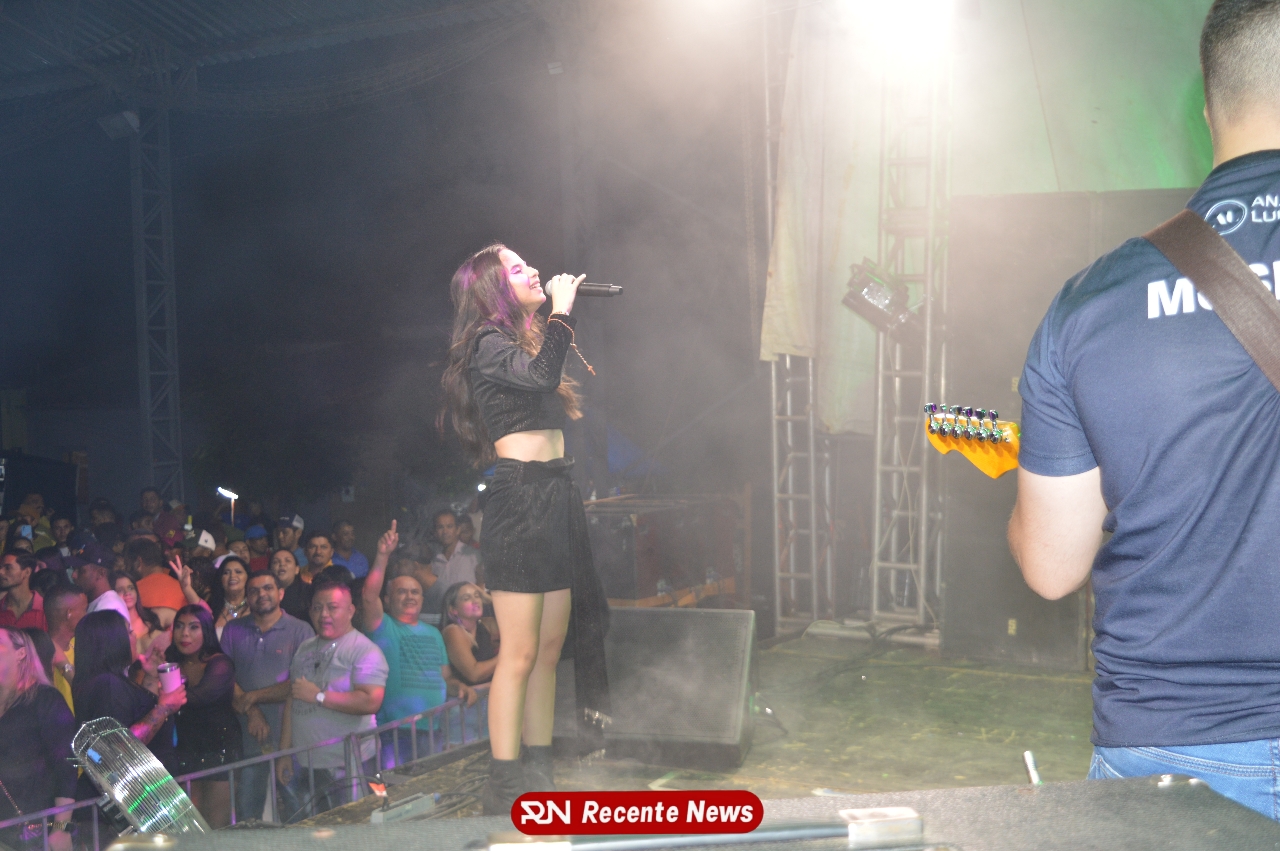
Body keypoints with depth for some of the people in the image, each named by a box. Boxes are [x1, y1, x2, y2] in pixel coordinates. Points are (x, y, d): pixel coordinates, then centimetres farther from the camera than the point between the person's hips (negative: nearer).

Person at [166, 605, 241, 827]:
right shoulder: (173, 662, 5)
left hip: (219, 748, -4)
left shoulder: (219, 663, -10)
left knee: (217, 827, 0)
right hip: (185, 749, 4)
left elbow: (201, 696, -28)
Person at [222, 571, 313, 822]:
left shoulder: (301, 630, 0)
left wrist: (254, 696, -7)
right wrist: (252, 712, -9)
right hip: (247, 735, 3)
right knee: (246, 813, 7)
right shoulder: (233, 630, 11)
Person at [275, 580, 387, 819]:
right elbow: (292, 700, 17)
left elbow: (371, 702, -21)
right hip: (305, 764, 7)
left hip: (347, 765, -7)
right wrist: (285, 752, 14)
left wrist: (319, 696, -16)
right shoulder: (305, 649, 16)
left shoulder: (364, 650, -8)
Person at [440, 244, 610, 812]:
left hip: (555, 495, 9)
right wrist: (561, 310, -14)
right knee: (519, 652, -7)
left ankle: (540, 771, 18)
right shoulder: (487, 343, -5)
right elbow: (540, 374, -24)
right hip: (519, 496, -9)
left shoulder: (524, 338, 21)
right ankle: (503, 784, 0)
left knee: (549, 648, 10)